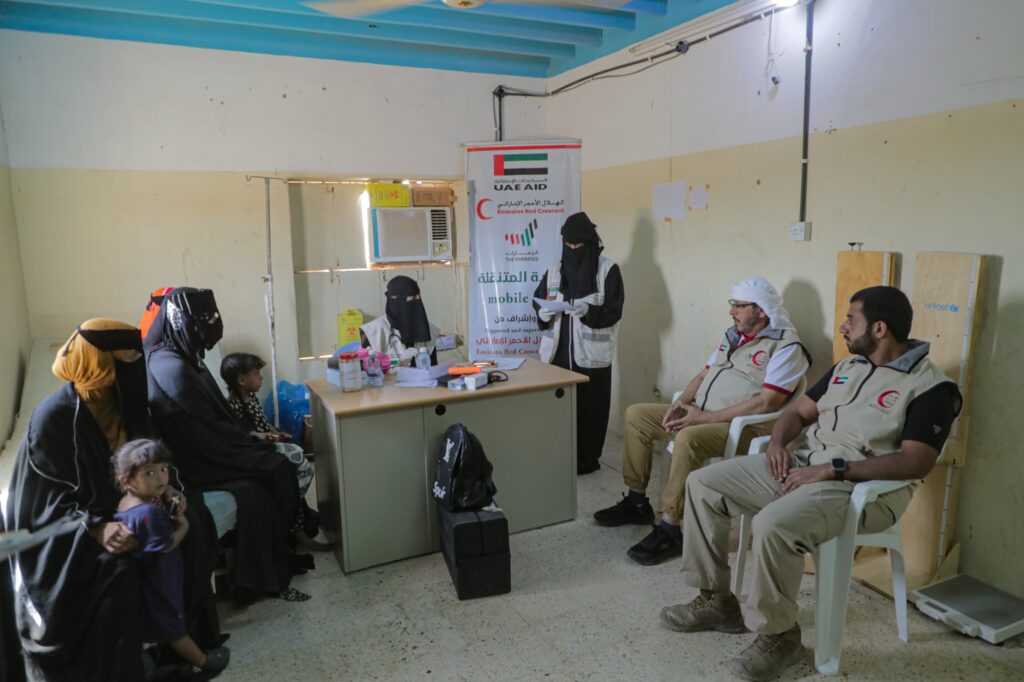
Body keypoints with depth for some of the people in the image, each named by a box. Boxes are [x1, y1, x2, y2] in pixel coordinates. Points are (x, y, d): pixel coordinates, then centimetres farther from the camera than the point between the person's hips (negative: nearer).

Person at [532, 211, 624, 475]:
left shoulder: (608, 270, -3)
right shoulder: (555, 269, 10)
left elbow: (614, 311, -8)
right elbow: (538, 300, 13)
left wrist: (588, 311, -25)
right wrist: (544, 313, -10)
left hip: (591, 354, -3)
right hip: (558, 351, 4)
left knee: (589, 407, 2)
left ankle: (587, 459, 17)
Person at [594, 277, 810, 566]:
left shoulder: (786, 345, -11)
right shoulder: (732, 335, 16)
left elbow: (766, 403, -21)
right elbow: (703, 375, 19)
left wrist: (706, 417, -22)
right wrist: (681, 402, -2)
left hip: (743, 426, -9)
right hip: (699, 415, 9)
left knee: (688, 439, -38)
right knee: (636, 415, 3)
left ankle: (669, 530, -25)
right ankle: (637, 501, 10)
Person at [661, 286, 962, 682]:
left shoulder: (932, 388, -9)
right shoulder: (847, 366, 14)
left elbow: (916, 463, -19)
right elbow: (799, 411, 19)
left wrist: (834, 469, -23)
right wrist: (778, 442, -3)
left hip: (861, 488, -8)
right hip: (800, 465, 8)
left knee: (772, 525, -36)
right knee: (703, 485, -3)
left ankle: (778, 636, -9)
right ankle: (716, 601, 8)